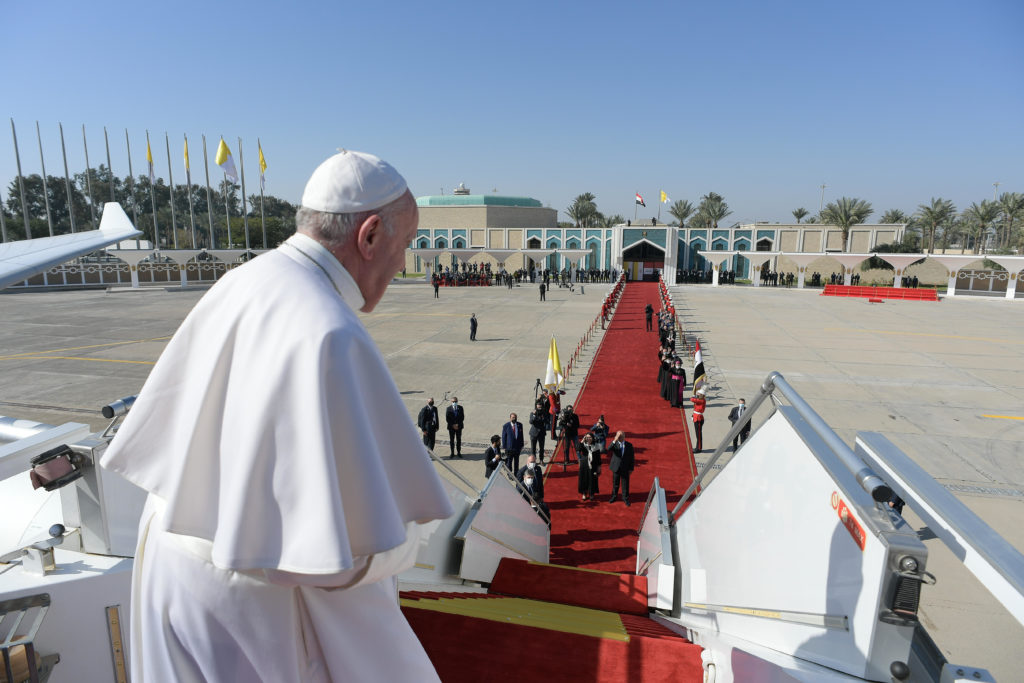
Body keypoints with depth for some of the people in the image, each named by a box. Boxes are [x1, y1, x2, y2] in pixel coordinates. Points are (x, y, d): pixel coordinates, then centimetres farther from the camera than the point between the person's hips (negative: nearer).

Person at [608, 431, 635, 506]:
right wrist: (615, 440, -36)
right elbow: (609, 450, -29)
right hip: (616, 467, 0)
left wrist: (631, 468, -1)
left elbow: (631, 458, 0)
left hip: (625, 468, 0)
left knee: (625, 484, 7)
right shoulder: (614, 444, -7)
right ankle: (614, 496, 33)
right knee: (615, 483, 14)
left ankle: (625, 498, 24)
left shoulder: (629, 445, -5)